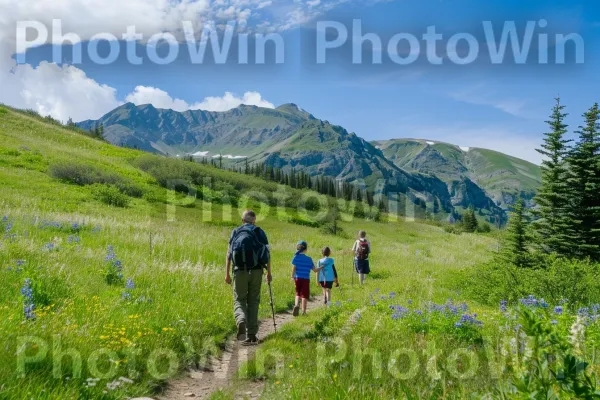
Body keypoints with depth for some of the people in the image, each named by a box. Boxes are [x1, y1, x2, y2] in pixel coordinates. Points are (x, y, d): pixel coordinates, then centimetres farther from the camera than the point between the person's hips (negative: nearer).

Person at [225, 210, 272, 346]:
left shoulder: (235, 232, 11)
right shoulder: (260, 232, 10)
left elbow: (229, 253, 4)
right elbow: (267, 254, 4)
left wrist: (227, 274, 6)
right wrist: (269, 273, 12)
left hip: (240, 270, 0)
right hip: (256, 271, 0)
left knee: (239, 300, 9)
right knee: (253, 301, 10)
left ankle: (241, 321, -22)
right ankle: (251, 335, 8)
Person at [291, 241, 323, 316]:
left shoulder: (296, 257, 0)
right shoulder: (309, 259, 2)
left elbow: (294, 268, -8)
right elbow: (315, 270, 5)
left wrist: (292, 277, -2)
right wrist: (322, 267, 21)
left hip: (297, 278, 1)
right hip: (306, 279, -1)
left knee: (298, 293, 15)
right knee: (304, 295, 5)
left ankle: (296, 305, -11)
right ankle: (303, 312, 4)